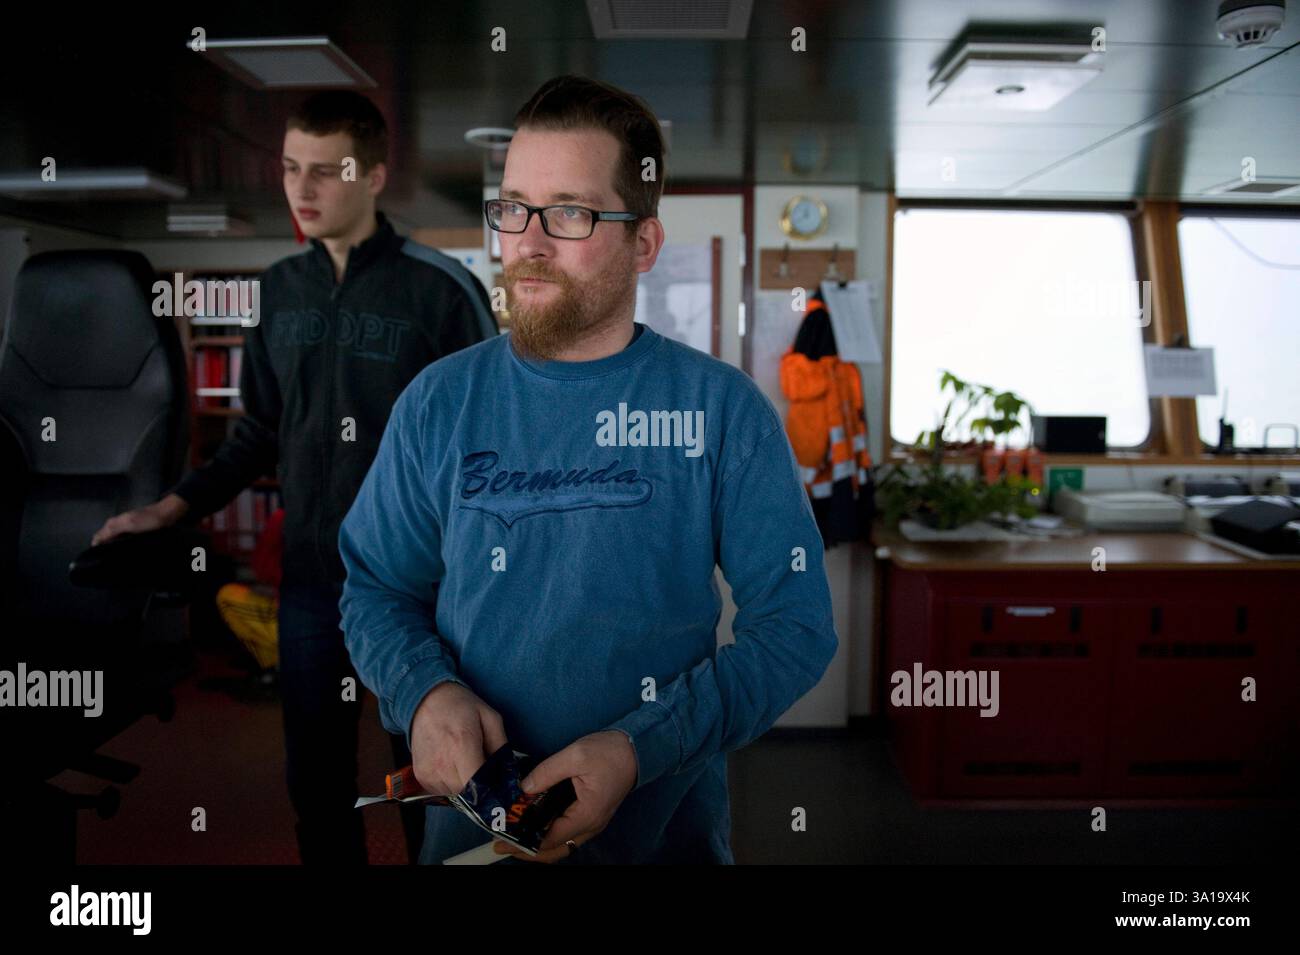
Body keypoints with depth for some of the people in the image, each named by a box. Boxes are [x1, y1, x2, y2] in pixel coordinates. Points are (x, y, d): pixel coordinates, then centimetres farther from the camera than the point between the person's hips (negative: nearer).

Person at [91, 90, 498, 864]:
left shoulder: (440, 288, -11)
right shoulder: (282, 288, 5)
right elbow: (262, 432, 13)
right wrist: (171, 509, 5)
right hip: (310, 582, 5)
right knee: (316, 779, 17)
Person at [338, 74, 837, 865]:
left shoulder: (726, 407, -10)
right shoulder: (438, 402, -4)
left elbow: (796, 624, -12)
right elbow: (377, 586, 2)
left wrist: (642, 747, -22)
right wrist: (425, 690, -18)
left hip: (670, 826, -1)